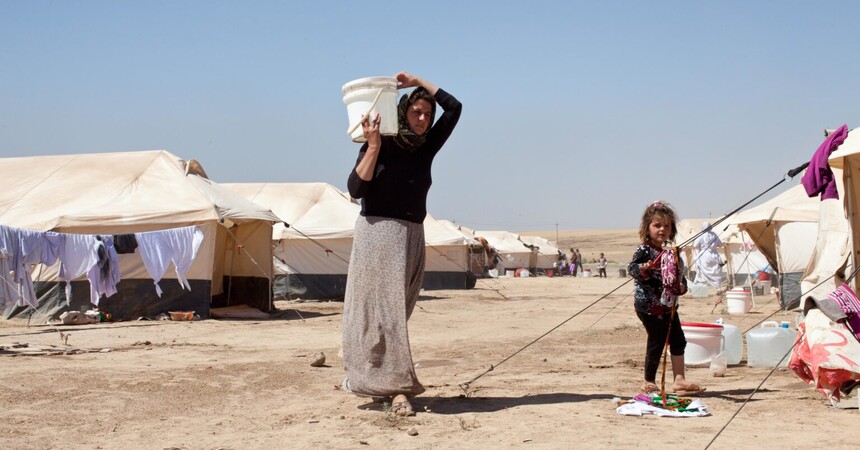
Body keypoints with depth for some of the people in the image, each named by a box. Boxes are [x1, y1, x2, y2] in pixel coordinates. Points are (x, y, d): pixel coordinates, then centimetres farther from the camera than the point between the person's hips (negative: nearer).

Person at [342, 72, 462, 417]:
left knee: (399, 310, 6)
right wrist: (373, 147, -18)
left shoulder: (426, 147, 9)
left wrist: (417, 81, 9)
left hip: (413, 237, 6)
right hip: (379, 233, -6)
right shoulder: (379, 146, -4)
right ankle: (397, 389, -12)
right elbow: (355, 189, -12)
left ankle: (373, 381, 15)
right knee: (383, 310, -9)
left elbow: (454, 107, 10)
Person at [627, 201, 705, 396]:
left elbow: (679, 275, 17)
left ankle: (679, 379, 15)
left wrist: (682, 286, -3)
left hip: (668, 305, 8)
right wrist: (643, 269, -40)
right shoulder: (644, 250, -11)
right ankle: (649, 382, 8)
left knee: (678, 340, 9)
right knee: (657, 341, -4)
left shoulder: (672, 252, 10)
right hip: (648, 304, -8)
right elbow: (631, 269, -21)